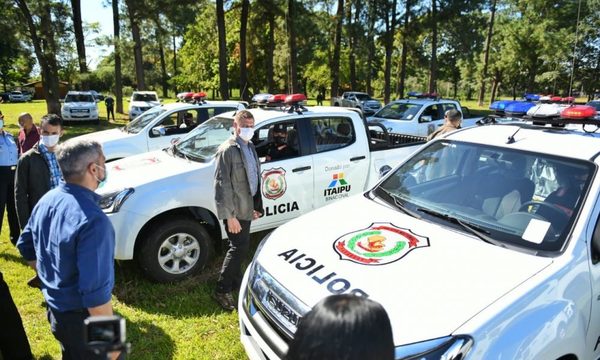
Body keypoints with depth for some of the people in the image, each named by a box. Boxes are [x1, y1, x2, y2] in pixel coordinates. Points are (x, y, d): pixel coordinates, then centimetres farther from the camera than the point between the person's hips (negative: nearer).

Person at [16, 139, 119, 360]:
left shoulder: (46, 200, -4)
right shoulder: (92, 220, -33)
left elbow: (25, 246, 11)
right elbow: (94, 293, -32)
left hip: (54, 306, 8)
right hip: (80, 316, -8)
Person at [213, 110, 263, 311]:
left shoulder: (250, 147, 11)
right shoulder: (227, 150, -16)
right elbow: (222, 185, -19)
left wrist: (256, 205, 16)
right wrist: (230, 215, -21)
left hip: (246, 208, 8)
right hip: (235, 210, -8)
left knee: (239, 248, 18)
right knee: (240, 248, -4)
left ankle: (235, 284, 34)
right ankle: (222, 291, 10)